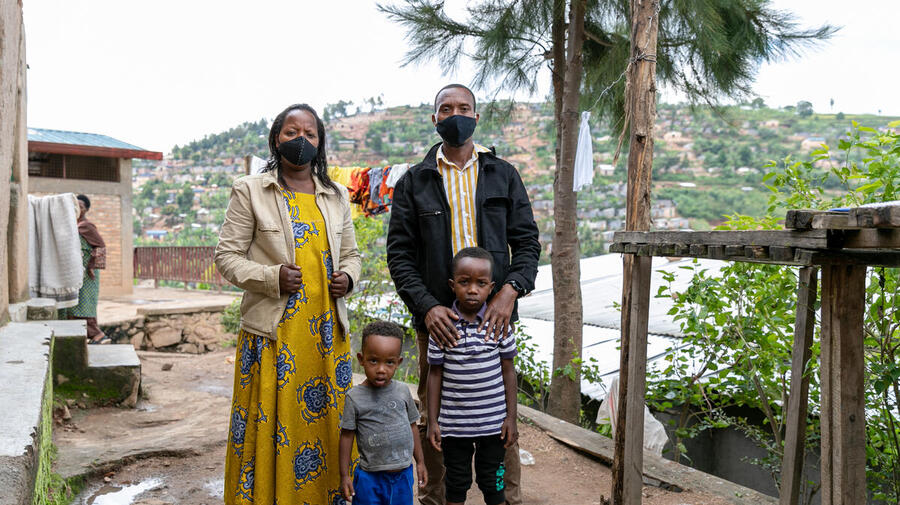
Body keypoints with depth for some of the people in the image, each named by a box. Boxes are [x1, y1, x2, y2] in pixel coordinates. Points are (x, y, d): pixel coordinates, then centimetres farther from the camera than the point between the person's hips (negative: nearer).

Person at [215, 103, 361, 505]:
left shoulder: (336, 196, 14)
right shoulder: (250, 191, 3)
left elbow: (350, 254, 21)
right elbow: (227, 256, 0)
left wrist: (348, 278, -2)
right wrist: (271, 277, -16)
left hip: (327, 331, 4)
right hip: (272, 332, -3)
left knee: (327, 421, 8)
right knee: (270, 426, 0)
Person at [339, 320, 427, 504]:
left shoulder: (403, 391, 0)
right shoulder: (355, 397, -9)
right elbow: (347, 435, -3)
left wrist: (420, 462, 15)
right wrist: (344, 476, -2)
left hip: (403, 474, 3)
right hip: (370, 477, -3)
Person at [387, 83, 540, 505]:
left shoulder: (503, 176, 12)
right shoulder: (414, 182, 8)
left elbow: (527, 242, 8)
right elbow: (399, 253, 3)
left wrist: (510, 290, -10)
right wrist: (426, 306, -11)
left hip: (494, 315, 1)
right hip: (436, 318, 0)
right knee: (433, 416, 6)